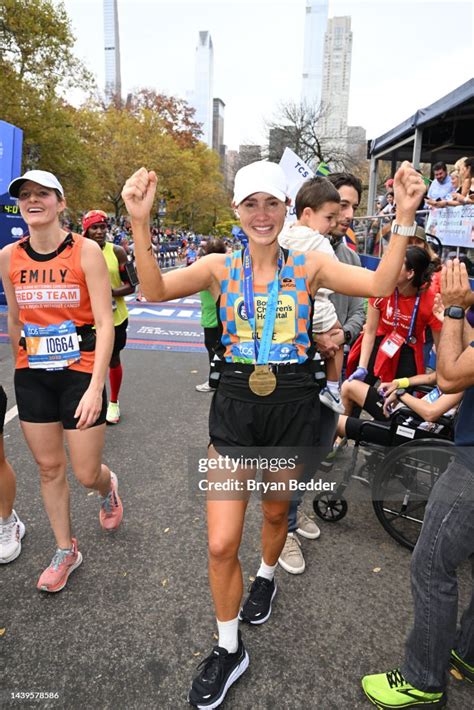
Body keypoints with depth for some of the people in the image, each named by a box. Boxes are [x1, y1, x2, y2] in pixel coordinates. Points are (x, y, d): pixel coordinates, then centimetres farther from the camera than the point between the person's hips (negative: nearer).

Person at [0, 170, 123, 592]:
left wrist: (96, 387, -20)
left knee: (87, 474, 4)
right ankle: (66, 551, 33)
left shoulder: (85, 251, -11)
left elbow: (105, 324, -15)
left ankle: (108, 486, 43)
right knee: (49, 468, 12)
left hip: (80, 373, -4)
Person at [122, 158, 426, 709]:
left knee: (275, 513, 23)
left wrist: (404, 218, -25)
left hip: (293, 409, 1)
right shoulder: (219, 267, -1)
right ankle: (229, 650, 29)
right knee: (221, 544, 1)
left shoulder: (309, 266, -1)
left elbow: (380, 284, -14)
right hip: (234, 409, 0)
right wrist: (140, 221, -28)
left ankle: (266, 578, 58)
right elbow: (155, 290, -16)